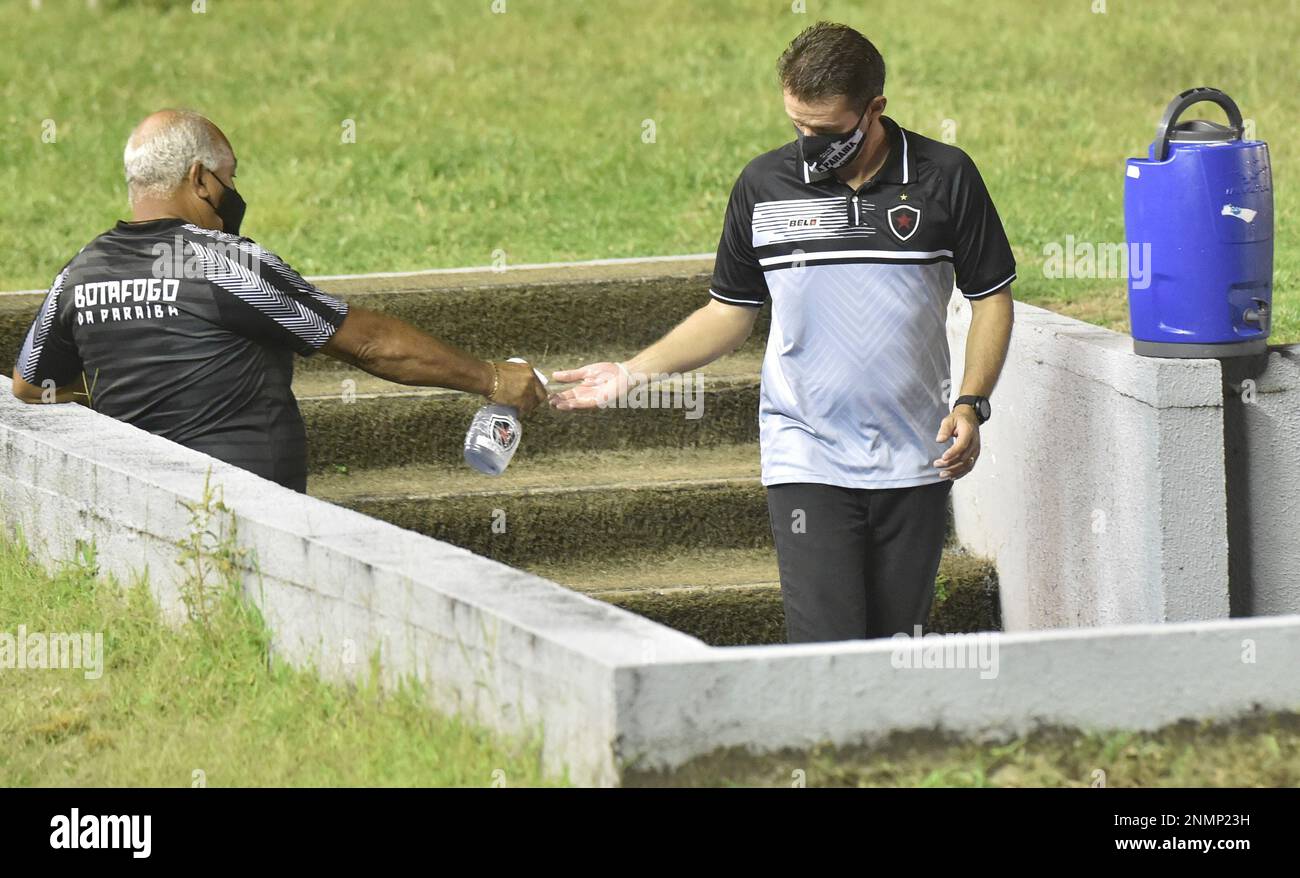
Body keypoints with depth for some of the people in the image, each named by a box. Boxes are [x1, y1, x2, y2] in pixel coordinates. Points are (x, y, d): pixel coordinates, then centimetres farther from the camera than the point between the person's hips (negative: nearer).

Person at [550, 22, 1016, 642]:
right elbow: (730, 312, 13)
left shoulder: (945, 178, 0)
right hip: (806, 461, -1)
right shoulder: (763, 185, 3)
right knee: (826, 648, -14)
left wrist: (972, 405, -6)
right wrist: (632, 374, 3)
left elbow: (991, 296, 7)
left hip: (914, 462, 1)